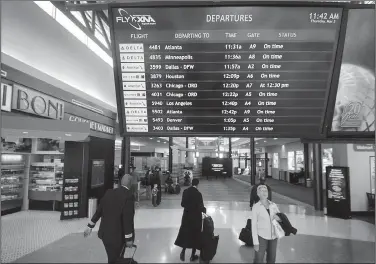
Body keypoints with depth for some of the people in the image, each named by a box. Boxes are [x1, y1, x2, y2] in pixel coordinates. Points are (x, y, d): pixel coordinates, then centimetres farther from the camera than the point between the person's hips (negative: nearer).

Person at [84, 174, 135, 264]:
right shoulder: (129, 196, -18)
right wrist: (129, 238, -12)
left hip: (105, 233, 6)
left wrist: (90, 226, 17)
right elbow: (128, 218, -20)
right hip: (117, 235, -6)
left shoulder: (109, 192, 1)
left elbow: (99, 210, 7)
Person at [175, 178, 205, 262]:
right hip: (196, 217, -3)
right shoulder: (198, 193, -22)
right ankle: (193, 255, 26)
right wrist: (204, 209, 2)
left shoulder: (185, 191, -8)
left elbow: (182, 204, -2)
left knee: (185, 233, 22)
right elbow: (200, 207, -18)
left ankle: (183, 251, 19)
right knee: (195, 234, 14)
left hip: (187, 215, 4)